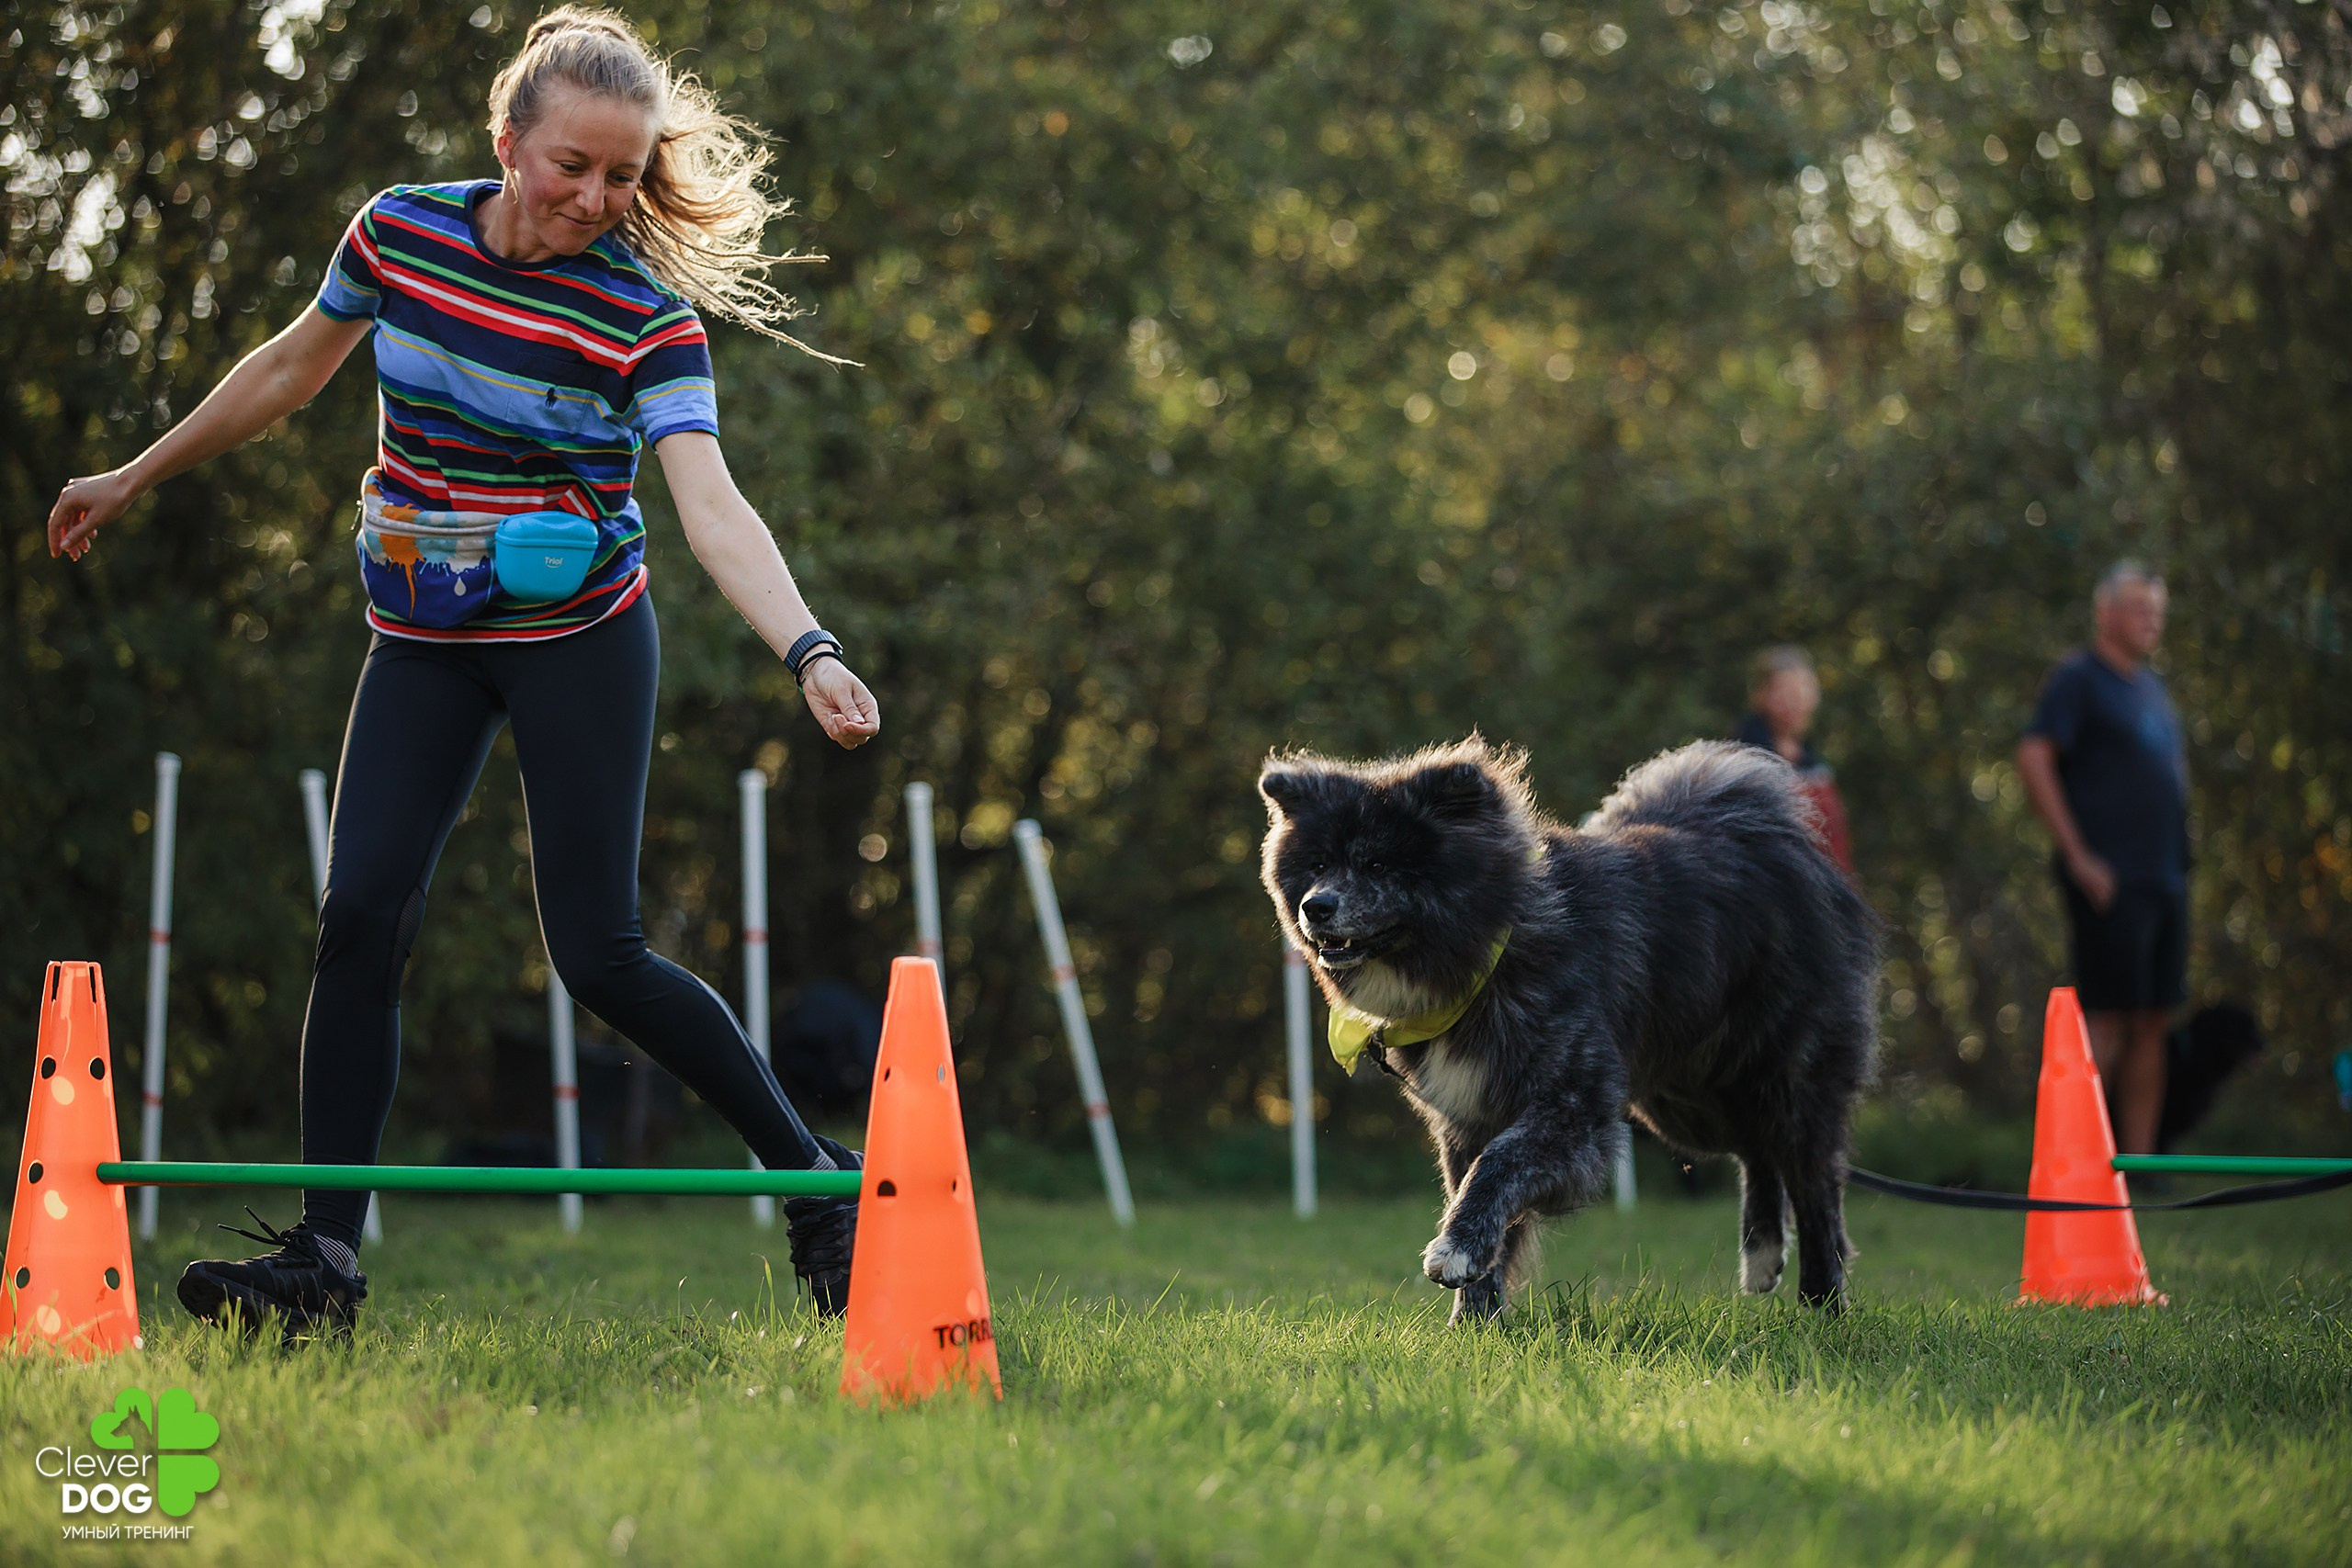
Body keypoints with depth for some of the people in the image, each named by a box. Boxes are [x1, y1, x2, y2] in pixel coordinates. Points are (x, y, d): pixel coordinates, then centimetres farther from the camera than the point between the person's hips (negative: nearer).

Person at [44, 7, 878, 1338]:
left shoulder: (650, 313, -17)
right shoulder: (401, 231, -5)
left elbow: (710, 502, -28)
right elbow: (294, 368, 12)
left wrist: (808, 650, -44)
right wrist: (135, 480, 21)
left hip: (579, 640, -4)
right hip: (423, 643, 4)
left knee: (600, 954, -8)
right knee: (360, 917, -8)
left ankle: (820, 1182, 9)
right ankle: (323, 1259, -3)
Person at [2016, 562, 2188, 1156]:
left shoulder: (2150, 685, 20)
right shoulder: (2078, 678, -6)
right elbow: (2033, 759, -16)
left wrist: (2178, 855, 18)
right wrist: (2078, 855, -17)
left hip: (2165, 878, 8)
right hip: (2110, 881, -8)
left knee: (2151, 1024, 7)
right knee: (2107, 1021, -10)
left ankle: (2139, 1158, 10)